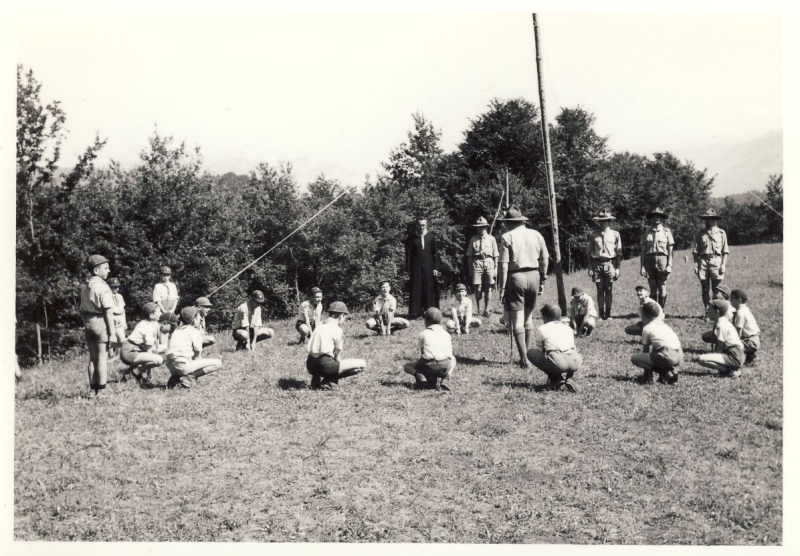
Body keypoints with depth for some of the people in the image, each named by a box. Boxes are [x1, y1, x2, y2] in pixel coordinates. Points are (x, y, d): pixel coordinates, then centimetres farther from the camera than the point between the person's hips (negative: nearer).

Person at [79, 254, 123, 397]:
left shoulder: (85, 287, 11)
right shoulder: (103, 287, -13)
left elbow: (83, 310, 13)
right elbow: (108, 312, -16)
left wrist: (87, 324, 19)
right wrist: (113, 333, -15)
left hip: (89, 323, 8)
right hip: (101, 323, -8)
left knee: (92, 358, 12)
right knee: (102, 358, -3)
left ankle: (93, 390, 16)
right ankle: (101, 390, -2)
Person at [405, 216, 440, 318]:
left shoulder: (431, 238, 6)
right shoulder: (412, 239, 2)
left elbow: (435, 254, 6)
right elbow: (408, 256, 2)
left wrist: (436, 268, -1)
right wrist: (408, 270, -3)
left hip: (429, 268, 1)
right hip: (416, 269, -1)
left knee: (430, 290, 3)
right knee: (416, 291, 0)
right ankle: (415, 313, 6)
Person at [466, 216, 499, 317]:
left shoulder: (491, 239, 7)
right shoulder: (473, 239, 7)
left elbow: (495, 255, 9)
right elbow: (469, 256, 8)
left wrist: (495, 267, 5)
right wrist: (470, 269, 4)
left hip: (489, 262, 0)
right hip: (477, 263, 0)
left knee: (488, 288, 2)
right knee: (477, 288, -4)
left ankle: (486, 310, 12)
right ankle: (478, 310, 5)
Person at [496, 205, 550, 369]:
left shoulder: (507, 237, -7)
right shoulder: (536, 235, 7)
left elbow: (503, 265, -11)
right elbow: (544, 260, 8)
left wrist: (502, 288, -7)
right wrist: (542, 280, 18)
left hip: (515, 277, -5)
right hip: (533, 276, 5)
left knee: (517, 320, 0)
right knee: (528, 317, 18)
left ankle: (524, 359, -3)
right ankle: (527, 354, 24)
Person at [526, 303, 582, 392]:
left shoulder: (542, 329, 15)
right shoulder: (568, 328, 27)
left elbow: (537, 350, 20)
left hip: (557, 364, -5)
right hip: (575, 363, 5)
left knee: (530, 352, 17)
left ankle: (556, 380, 10)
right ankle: (567, 379, 14)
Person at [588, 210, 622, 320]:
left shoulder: (615, 234, 5)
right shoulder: (594, 235, 8)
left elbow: (619, 252, 6)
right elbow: (590, 252, 11)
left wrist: (617, 268, 1)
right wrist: (590, 267, 5)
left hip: (610, 264, -1)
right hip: (597, 264, 1)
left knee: (609, 290, 0)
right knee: (600, 290, 2)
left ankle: (608, 314, 8)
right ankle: (601, 314, 7)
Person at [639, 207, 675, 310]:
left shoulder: (666, 232, 5)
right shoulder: (647, 233, 11)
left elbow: (670, 250, 1)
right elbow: (643, 251, 9)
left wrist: (669, 265, -8)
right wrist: (642, 266, 1)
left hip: (662, 260, -2)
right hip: (650, 260, 2)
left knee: (662, 288, -2)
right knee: (653, 288, 4)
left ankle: (661, 311, 5)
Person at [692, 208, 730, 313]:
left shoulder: (721, 233, 9)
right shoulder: (701, 234, 13)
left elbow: (725, 251, 6)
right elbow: (695, 251, 11)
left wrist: (723, 265, -4)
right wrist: (696, 264, 0)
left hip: (716, 260, -2)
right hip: (703, 261, 2)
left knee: (717, 289, -3)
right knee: (705, 289, 2)